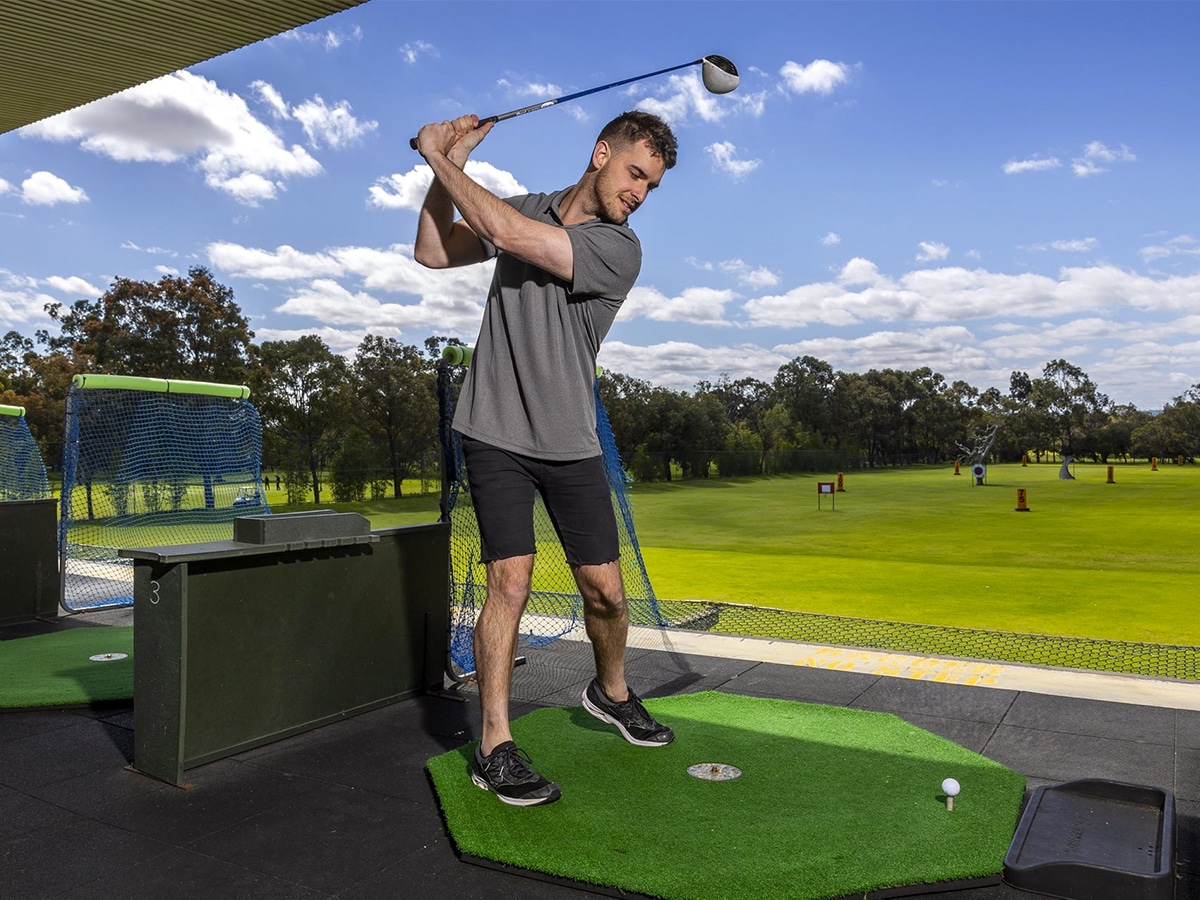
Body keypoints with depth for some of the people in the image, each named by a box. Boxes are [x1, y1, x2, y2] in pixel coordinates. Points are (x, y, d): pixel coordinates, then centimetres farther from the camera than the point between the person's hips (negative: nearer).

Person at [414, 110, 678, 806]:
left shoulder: (620, 250, -8)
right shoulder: (526, 207, 7)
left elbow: (507, 233, -17)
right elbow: (434, 252, 6)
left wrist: (440, 157, -7)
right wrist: (449, 167, -3)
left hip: (571, 443, 0)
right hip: (496, 431, 0)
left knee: (605, 589, 3)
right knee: (512, 580, -12)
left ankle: (612, 692, 33)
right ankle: (496, 747, -1)